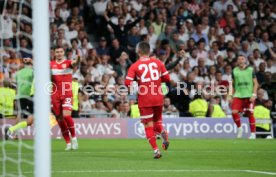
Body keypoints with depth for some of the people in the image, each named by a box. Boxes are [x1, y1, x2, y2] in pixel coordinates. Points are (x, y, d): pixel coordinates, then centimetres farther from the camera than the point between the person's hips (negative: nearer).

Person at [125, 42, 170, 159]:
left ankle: (156, 150, -6)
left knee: (148, 125, 4)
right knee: (157, 121, 20)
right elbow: (167, 78, 4)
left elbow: (127, 83, -12)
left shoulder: (135, 66, -5)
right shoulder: (158, 62, 3)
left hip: (144, 99, -3)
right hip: (158, 97, 3)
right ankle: (162, 132, -14)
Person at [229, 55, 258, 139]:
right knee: (234, 112, -14)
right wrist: (232, 95, 7)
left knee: (250, 114, -3)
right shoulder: (235, 71, 9)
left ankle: (253, 133, 7)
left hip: (249, 96, -2)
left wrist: (254, 94, -9)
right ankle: (239, 128, 9)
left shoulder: (250, 70, 1)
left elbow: (255, 83, 1)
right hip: (238, 95, 2)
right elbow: (233, 85, 15)